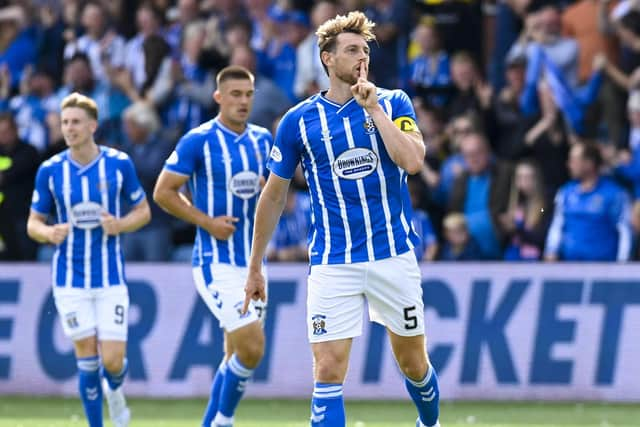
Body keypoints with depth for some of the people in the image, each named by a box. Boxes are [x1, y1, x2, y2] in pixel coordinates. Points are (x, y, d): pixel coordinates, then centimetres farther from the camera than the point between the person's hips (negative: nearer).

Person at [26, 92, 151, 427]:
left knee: (113, 361, -5)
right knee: (87, 358, -4)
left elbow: (143, 211, 7)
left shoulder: (119, 164, -3)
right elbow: (33, 223, 6)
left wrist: (120, 225, -15)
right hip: (70, 280, 0)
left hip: (111, 277, 0)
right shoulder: (50, 170, -1)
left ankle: (115, 391, 31)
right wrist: (49, 233, -17)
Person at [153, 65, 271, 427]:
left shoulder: (262, 139, 9)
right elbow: (163, 193, -7)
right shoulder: (198, 140, -9)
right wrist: (207, 221, -15)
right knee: (251, 347, -16)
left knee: (238, 354, 10)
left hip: (252, 260, 7)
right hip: (216, 263, -7)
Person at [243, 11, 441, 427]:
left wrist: (373, 108, -15)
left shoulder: (393, 103, 1)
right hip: (332, 264, 0)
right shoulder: (298, 121, 1)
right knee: (328, 369, -10)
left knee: (413, 362, 11)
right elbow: (274, 197, 10)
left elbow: (412, 161, -17)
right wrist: (255, 267, 12)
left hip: (394, 256, 0)